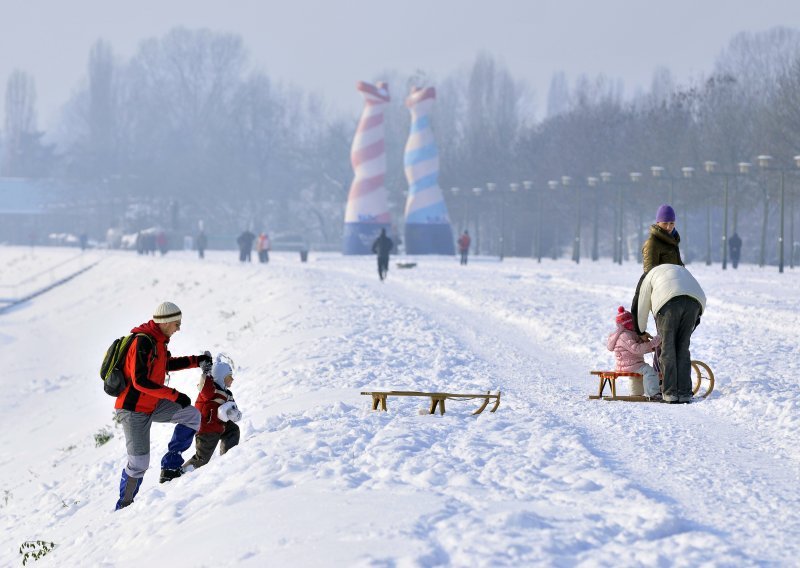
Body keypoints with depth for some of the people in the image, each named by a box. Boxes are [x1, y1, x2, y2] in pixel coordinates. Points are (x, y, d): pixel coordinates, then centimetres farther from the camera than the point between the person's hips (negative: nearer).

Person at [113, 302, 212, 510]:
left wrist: (196, 360, 17)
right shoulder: (142, 342, -24)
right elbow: (140, 381, -30)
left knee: (192, 415, 0)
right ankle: (124, 505, 11)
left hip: (152, 405, 9)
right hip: (134, 410, -9)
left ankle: (170, 466, 4)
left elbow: (167, 364, 26)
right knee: (139, 463, -6)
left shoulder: (158, 341, 5)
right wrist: (175, 395, -28)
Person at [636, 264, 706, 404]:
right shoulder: (682, 271, 40)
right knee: (683, 348, 13)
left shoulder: (650, 275, 29)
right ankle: (684, 393, 8)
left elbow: (642, 308, 31)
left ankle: (670, 392, 2)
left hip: (669, 303, -4)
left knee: (668, 348, 7)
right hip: (694, 302, 4)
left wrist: (642, 332, 47)